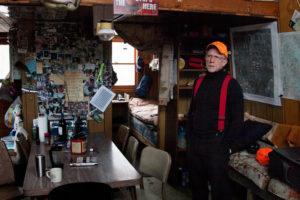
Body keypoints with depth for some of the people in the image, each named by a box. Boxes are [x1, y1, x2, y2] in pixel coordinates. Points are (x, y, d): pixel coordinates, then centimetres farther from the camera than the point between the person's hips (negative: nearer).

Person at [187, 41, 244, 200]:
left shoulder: (231, 84, -5)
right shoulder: (199, 82, 12)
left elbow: (237, 120, -8)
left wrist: (225, 144, -13)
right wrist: (189, 138, 11)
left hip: (216, 145, -5)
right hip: (194, 143, 6)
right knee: (196, 186, 17)